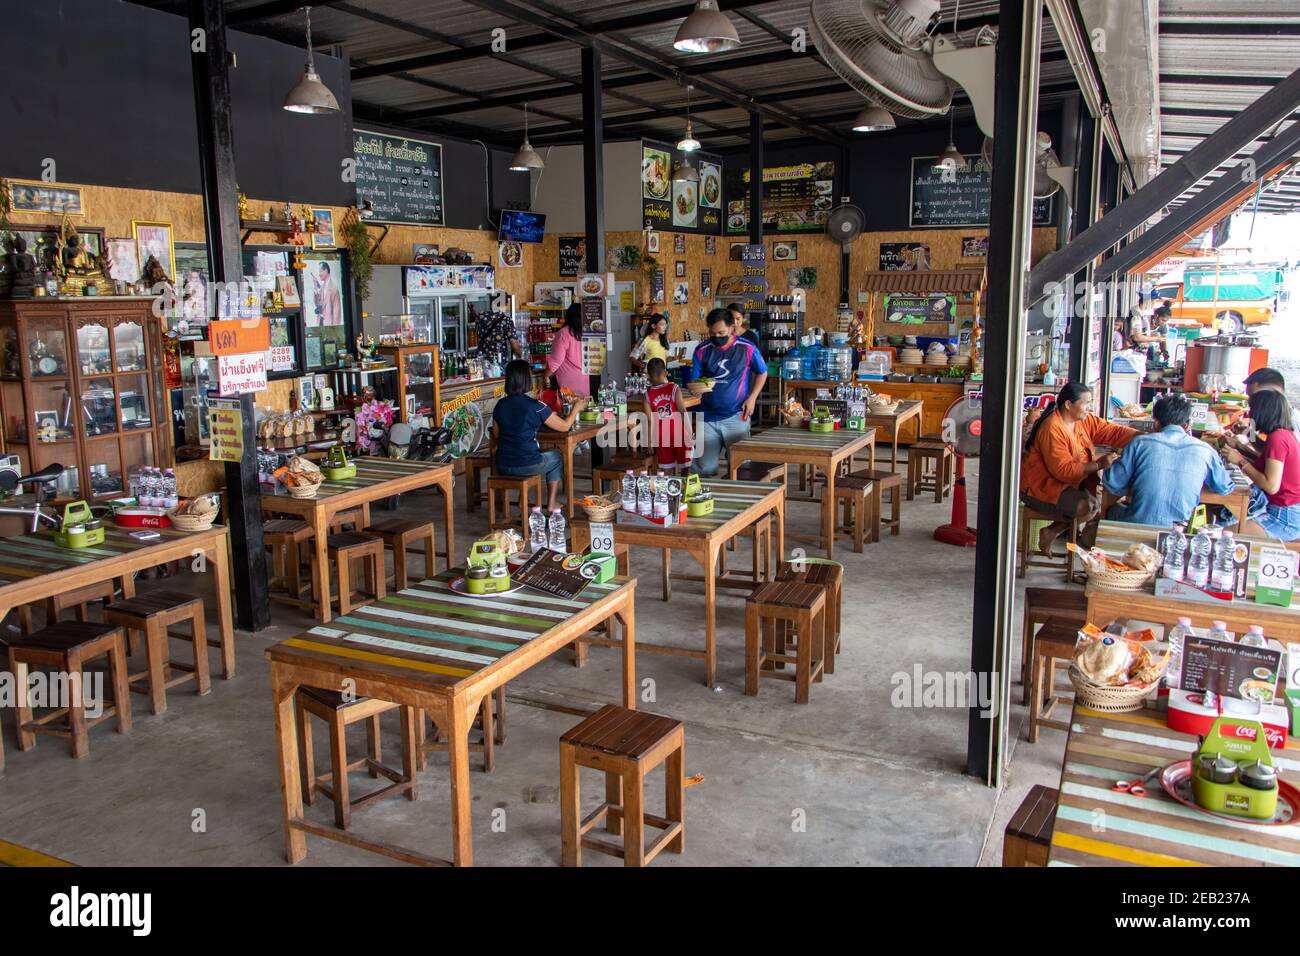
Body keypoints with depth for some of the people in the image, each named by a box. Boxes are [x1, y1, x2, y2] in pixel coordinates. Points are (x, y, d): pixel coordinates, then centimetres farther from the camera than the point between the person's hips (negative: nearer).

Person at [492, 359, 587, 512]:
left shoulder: (500, 405, 1)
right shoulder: (536, 406, -14)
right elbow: (565, 426, -4)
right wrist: (576, 408, 13)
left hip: (502, 466, 5)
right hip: (526, 465, -5)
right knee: (556, 456, 25)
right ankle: (552, 503, 28)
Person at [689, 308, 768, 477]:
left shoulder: (746, 348, -4)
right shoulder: (702, 350, 0)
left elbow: (762, 373, 10)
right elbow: (693, 380, 2)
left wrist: (752, 398, -2)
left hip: (736, 416, -1)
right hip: (708, 418, 2)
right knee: (704, 469, 4)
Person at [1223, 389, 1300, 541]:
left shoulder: (1277, 438, -18)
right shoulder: (1286, 434, 13)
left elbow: (1271, 486, -24)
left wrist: (1241, 461, -15)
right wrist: (1239, 448, 16)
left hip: (1285, 518, -10)